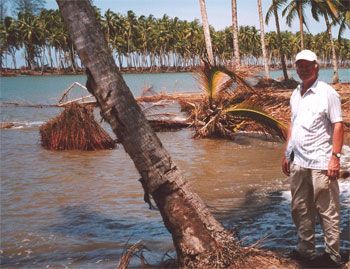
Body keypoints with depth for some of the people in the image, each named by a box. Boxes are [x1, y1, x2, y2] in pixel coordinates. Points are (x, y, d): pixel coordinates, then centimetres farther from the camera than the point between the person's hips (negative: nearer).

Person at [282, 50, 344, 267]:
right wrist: (287, 155, 18)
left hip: (320, 162, -7)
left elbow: (338, 126, -8)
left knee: (327, 211, 0)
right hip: (298, 162, 7)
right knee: (300, 209, 12)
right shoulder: (295, 95, 15)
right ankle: (305, 250, 24)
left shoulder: (328, 93, -5)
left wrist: (335, 157, -15)